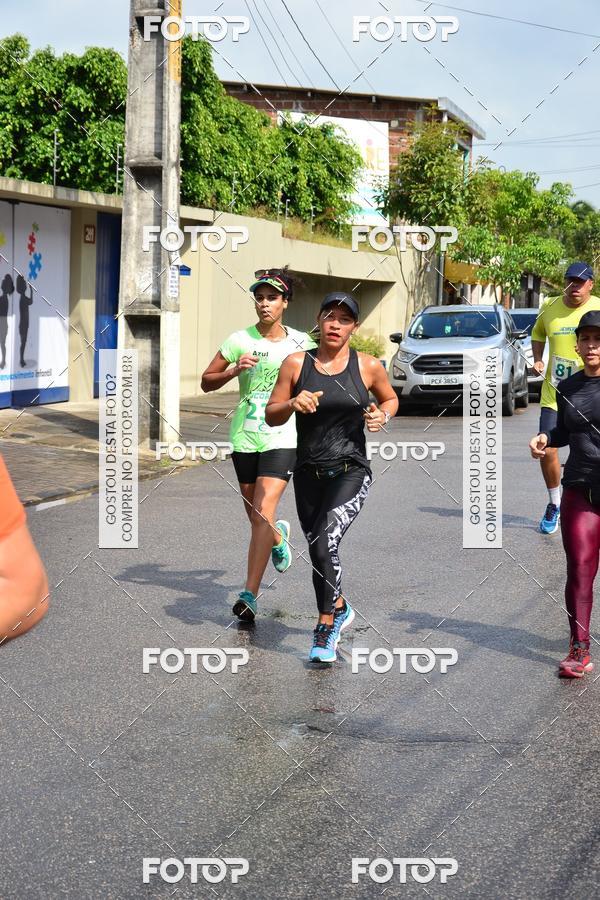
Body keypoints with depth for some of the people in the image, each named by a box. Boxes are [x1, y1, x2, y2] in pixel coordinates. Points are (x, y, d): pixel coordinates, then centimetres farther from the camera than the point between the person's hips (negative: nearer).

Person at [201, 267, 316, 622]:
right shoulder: (240, 340, 0)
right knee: (255, 517, 12)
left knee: (263, 512, -17)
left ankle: (249, 595, -16)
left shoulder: (301, 342, 2)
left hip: (282, 438, -2)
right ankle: (278, 536, 50)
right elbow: (206, 382, 5)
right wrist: (234, 370, -11)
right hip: (245, 438, 2)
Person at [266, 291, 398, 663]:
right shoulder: (297, 364, 0)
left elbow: (391, 398, 18)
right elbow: (271, 416, 4)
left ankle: (326, 629, -7)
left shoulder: (368, 366, -1)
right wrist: (292, 403, -16)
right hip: (309, 474, 3)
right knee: (319, 552, 15)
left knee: (325, 543, -22)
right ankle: (340, 609, 43)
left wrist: (382, 416, -4)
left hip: (351, 472, -3)